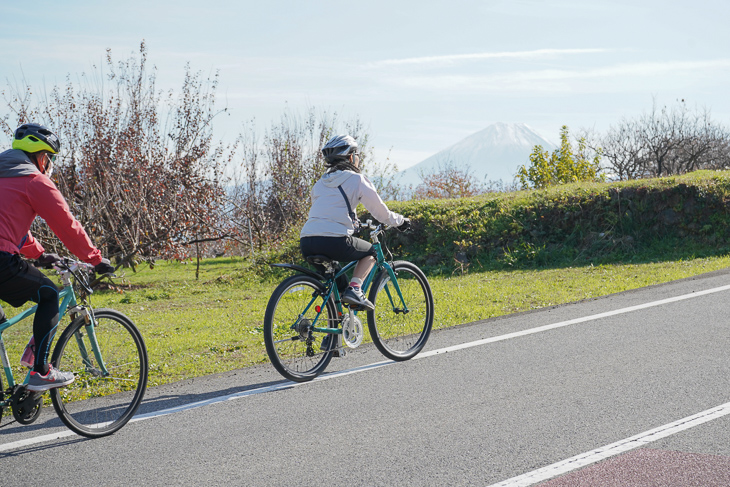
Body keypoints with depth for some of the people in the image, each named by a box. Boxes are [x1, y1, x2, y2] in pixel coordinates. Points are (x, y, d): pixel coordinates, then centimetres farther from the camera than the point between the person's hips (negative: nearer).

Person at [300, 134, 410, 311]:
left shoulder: (320, 183, 24)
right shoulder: (356, 179, 7)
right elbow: (380, 212, 10)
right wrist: (400, 221, 29)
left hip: (306, 244, 6)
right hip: (334, 241, -6)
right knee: (370, 252, 19)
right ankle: (354, 289, -1)